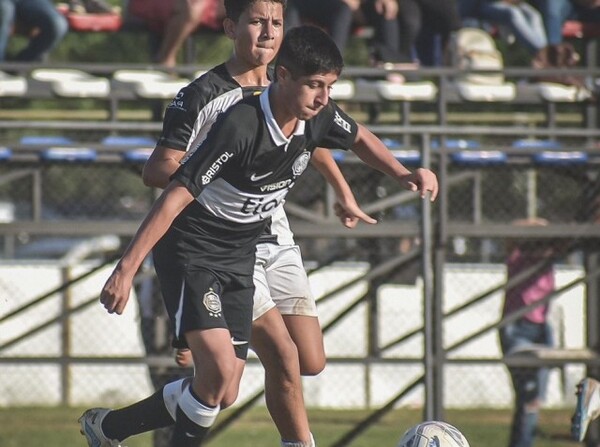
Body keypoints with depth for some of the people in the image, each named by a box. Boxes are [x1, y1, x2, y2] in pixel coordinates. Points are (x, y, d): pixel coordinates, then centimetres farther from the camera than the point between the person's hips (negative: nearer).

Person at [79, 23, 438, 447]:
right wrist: (127, 268, -31)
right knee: (219, 369, -24)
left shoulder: (318, 118, -8)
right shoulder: (240, 126, -29)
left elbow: (359, 138, 17)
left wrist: (404, 174, 0)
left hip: (240, 256, 7)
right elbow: (177, 194, -28)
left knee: (224, 393, 5)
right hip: (190, 252, -7)